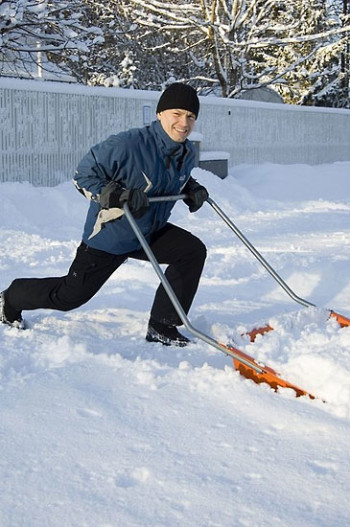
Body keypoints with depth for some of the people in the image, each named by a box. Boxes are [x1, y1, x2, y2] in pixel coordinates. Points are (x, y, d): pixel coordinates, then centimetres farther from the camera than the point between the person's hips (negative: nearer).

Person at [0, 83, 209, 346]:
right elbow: (84, 175, -20)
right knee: (71, 295, 5)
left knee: (194, 250, -15)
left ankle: (162, 326, -5)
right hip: (109, 234, -6)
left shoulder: (187, 151, -3)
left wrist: (192, 189, -1)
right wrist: (116, 196, -35)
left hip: (151, 232, 6)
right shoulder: (128, 145, -28)